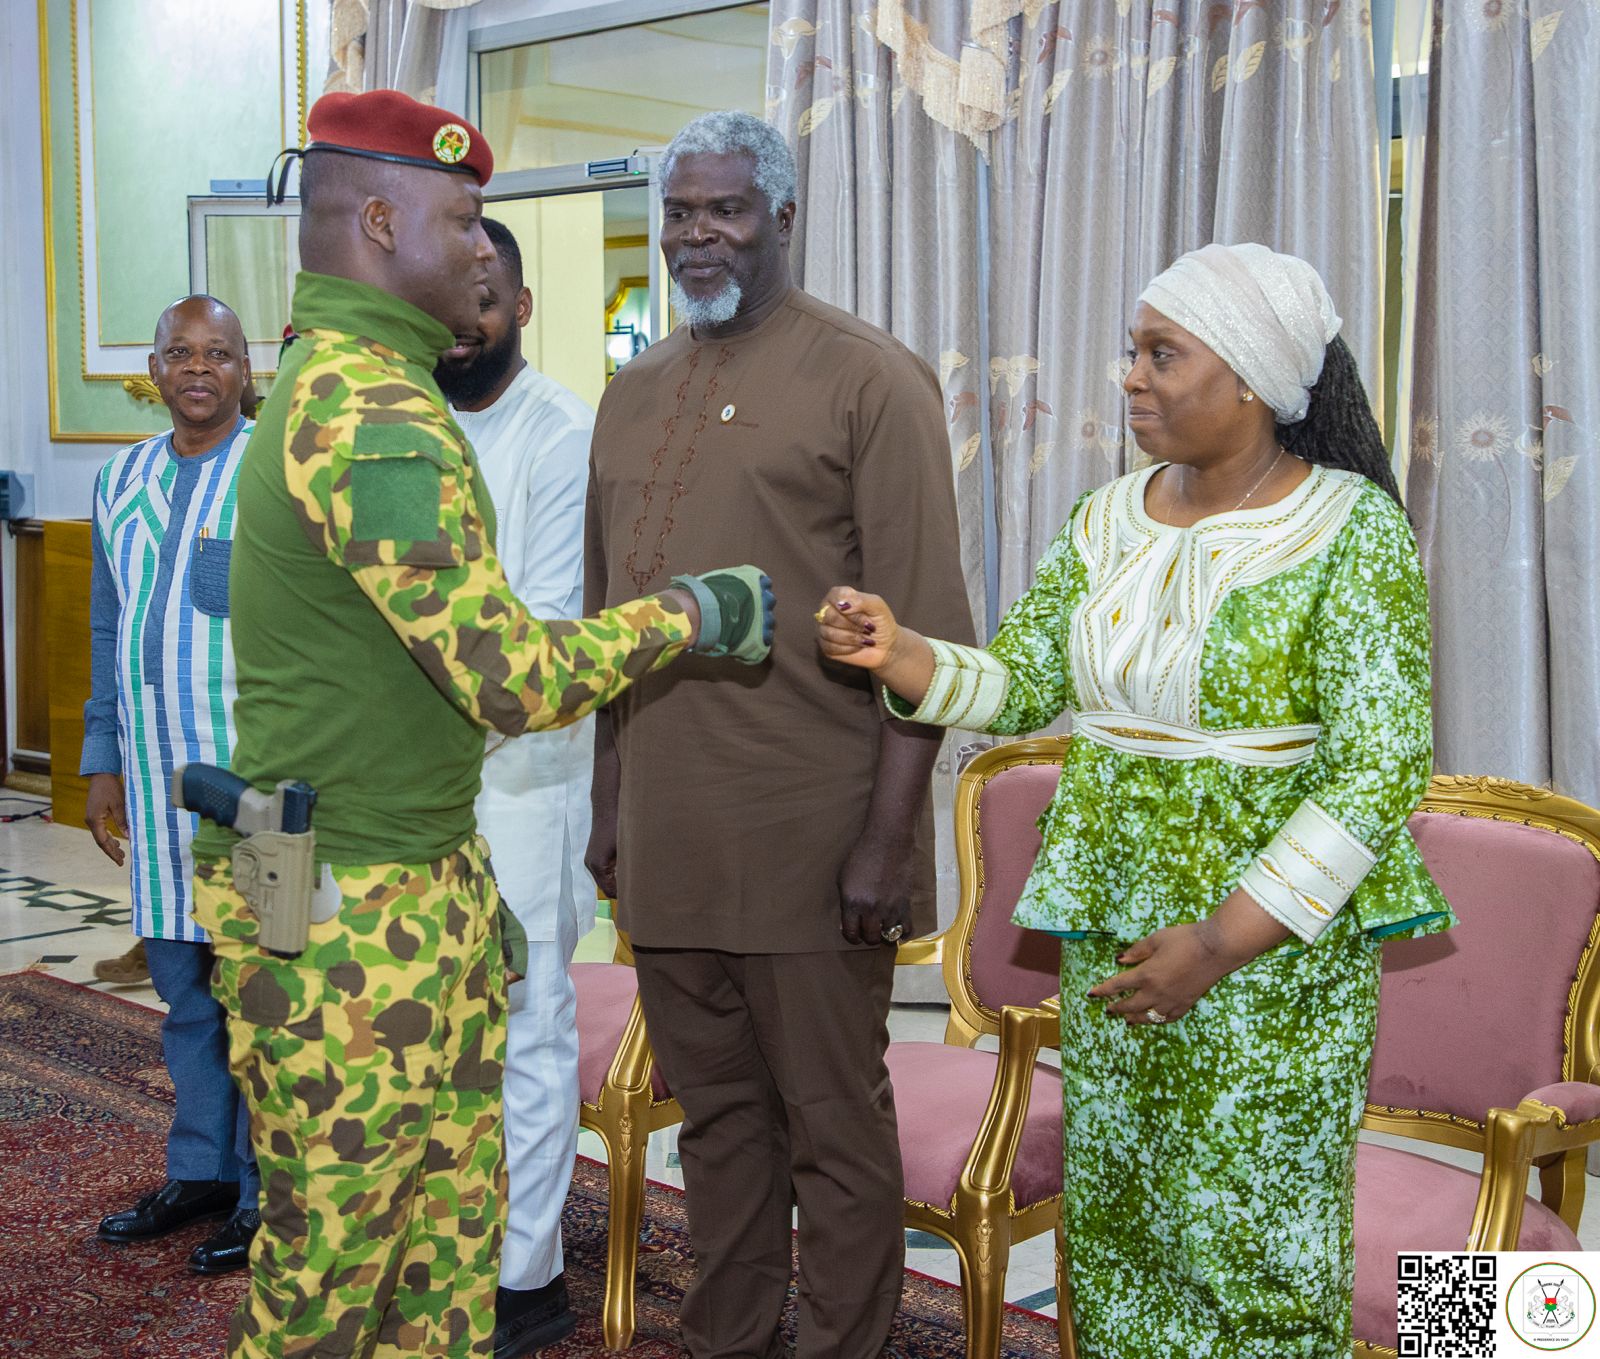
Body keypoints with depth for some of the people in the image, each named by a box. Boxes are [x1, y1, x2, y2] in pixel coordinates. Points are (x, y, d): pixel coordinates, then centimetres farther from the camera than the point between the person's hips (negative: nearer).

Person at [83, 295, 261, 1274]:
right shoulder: (122, 480, 13)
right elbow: (110, 632, 19)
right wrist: (104, 762, 15)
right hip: (158, 778, 6)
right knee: (184, 986, 14)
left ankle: (269, 1194, 12)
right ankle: (201, 1173, 27)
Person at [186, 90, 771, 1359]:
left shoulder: (327, 380, 14)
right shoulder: (378, 420, -21)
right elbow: (520, 681, -24)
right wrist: (687, 613, -8)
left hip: (431, 883, 10)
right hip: (343, 920, -10)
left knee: (453, 1233, 16)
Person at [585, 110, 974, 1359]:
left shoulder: (867, 380, -6)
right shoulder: (635, 393, 13)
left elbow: (925, 632, -10)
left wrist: (886, 837, -15)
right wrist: (608, 802, 15)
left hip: (809, 843, -6)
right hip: (667, 836, 6)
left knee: (834, 1127, 5)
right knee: (714, 1113, 16)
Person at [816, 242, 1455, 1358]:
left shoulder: (1351, 530, -11)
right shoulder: (1108, 521, 6)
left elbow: (1381, 767, -15)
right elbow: (1019, 684, 10)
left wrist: (1223, 941, -19)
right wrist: (900, 655, -10)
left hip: (1274, 940, -5)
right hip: (1109, 927, 6)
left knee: (1249, 1234, 4)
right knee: (1110, 1220, 14)